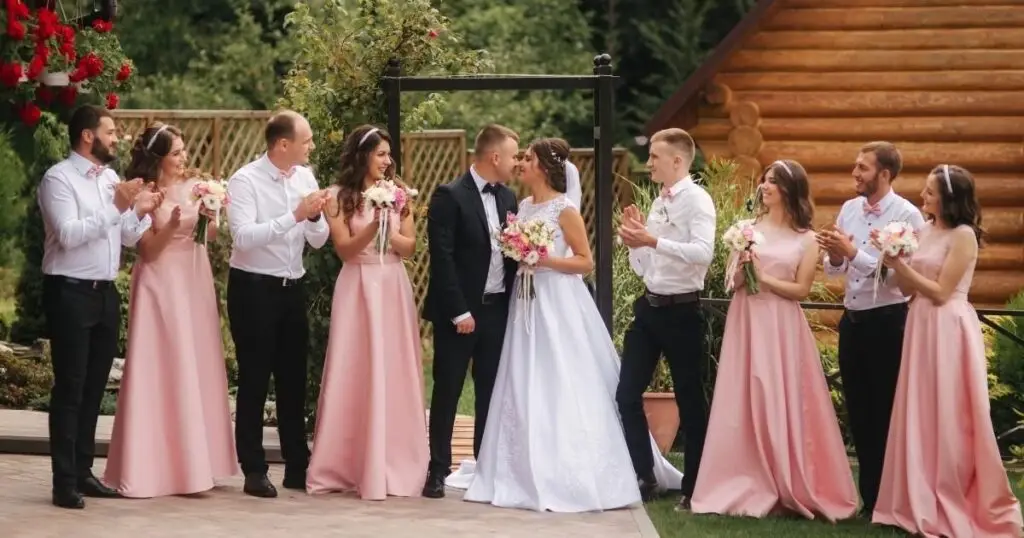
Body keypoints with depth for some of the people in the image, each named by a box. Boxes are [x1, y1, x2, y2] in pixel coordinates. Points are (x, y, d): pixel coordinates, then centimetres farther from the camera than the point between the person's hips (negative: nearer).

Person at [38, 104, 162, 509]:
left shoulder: (112, 178, 12)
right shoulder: (59, 179, -9)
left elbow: (129, 237, 14)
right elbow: (69, 234, -21)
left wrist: (141, 211, -5)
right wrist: (116, 206, -22)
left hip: (105, 293, 7)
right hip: (70, 293, -7)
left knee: (94, 389, 12)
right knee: (69, 389, -5)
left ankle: (83, 472, 20)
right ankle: (64, 482, -3)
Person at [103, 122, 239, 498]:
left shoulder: (193, 185, 5)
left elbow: (210, 236, 4)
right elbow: (148, 250, -9)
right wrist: (171, 225, -24)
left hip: (194, 282, 5)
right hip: (161, 286, -5)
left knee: (196, 368, 7)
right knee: (161, 371, -5)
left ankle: (193, 461, 15)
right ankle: (156, 464, 0)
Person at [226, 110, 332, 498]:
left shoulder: (305, 177, 3)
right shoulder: (245, 181, -13)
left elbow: (319, 240, 5)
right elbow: (243, 237, -26)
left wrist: (315, 216, -16)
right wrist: (294, 215, -29)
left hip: (292, 288, 6)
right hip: (254, 289, -6)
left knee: (293, 380, 12)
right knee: (254, 381, 1)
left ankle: (297, 467, 20)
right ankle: (254, 471, 8)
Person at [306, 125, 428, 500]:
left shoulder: (398, 193, 8)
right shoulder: (340, 197, -1)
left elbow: (410, 247, 5)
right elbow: (344, 249, -7)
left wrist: (389, 230, -13)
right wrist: (372, 226, -20)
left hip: (393, 289, 3)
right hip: (357, 289, -3)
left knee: (394, 374, 2)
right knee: (355, 374, -1)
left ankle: (394, 466, 7)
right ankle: (346, 465, 5)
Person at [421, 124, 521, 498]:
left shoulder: (508, 198, 10)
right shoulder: (450, 197, -11)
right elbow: (441, 258, -14)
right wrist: (458, 312, -17)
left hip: (498, 309, 6)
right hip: (460, 311, -6)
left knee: (491, 392, 10)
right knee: (447, 392, 2)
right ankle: (438, 470, 9)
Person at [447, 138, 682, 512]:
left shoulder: (565, 210, -10)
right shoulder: (524, 206, 11)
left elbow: (586, 262, -9)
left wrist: (546, 259, -19)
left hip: (557, 304, -7)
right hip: (526, 301, 7)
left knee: (561, 388, -6)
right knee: (525, 389, 8)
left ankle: (572, 476, -2)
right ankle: (531, 471, 14)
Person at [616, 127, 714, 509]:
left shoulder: (697, 201, -11)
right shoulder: (658, 204, 13)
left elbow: (702, 253, -27)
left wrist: (653, 240, -28)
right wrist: (634, 240, -1)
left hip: (681, 310, -8)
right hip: (649, 307, 8)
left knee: (690, 400, 3)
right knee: (627, 394, 5)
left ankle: (694, 487, 13)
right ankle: (643, 477, 16)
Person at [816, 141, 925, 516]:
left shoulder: (907, 215, -12)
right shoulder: (849, 209, 8)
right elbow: (833, 270, 12)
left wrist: (854, 253, -23)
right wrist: (834, 257, -10)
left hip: (887, 321, -7)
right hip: (852, 319, 7)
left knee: (886, 413, 1)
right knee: (858, 412, 13)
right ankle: (869, 497, 23)